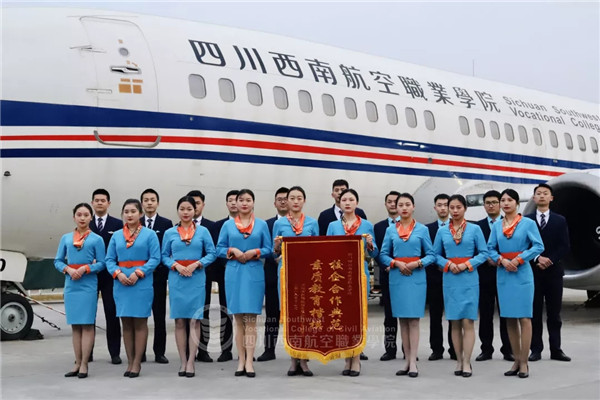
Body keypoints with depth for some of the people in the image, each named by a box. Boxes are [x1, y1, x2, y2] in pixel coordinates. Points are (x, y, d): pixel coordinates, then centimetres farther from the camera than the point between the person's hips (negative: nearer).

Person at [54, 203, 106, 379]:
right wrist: (68, 269, -10)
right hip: (71, 284, 4)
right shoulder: (66, 238, 9)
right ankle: (77, 363, 14)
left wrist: (85, 269, -15)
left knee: (87, 324, -2)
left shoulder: (96, 239, 0)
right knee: (75, 325, 8)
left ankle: (84, 364, 1)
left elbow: (101, 263, -1)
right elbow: (58, 261, 9)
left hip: (88, 284, -3)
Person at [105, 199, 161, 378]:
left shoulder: (149, 234, 1)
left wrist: (138, 273, -16)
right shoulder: (116, 236, 10)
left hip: (142, 282, -3)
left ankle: (137, 363, 5)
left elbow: (155, 258, -6)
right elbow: (109, 259, 7)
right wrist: (118, 274, -11)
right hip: (121, 282, 3)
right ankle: (130, 362, 13)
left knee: (140, 322, 0)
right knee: (126, 323, 6)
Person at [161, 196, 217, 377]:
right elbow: (164, 256, 8)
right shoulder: (169, 233, 8)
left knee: (194, 320, -4)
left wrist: (196, 264, -12)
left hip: (196, 278, -1)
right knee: (179, 320, 3)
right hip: (176, 279, 1)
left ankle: (191, 361, 0)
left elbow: (212, 253, 1)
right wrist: (176, 265, -10)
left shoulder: (203, 231, 5)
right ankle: (183, 361, 10)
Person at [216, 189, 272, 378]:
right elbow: (219, 249, 7)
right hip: (234, 273, 1)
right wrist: (232, 251, -10)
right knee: (238, 319, 4)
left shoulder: (262, 225, 8)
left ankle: (249, 361, -4)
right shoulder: (228, 225, 9)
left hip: (254, 273, -1)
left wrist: (255, 252, -12)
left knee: (250, 318, -4)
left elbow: (268, 249, 5)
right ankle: (241, 360, 8)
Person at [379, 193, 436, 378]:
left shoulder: (422, 229, 3)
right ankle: (408, 361, 11)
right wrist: (397, 263, -11)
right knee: (402, 320, 5)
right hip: (397, 277, 2)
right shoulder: (390, 230, 8)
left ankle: (413, 362, -3)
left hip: (416, 277, -2)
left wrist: (417, 263, -14)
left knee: (413, 319, -4)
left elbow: (431, 255, 2)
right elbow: (383, 255, 5)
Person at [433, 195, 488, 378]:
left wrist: (467, 264, -12)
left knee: (468, 321, -5)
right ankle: (459, 361, 11)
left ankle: (467, 363, -2)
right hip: (450, 279, 2)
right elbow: (436, 254, 8)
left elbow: (484, 253, 0)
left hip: (468, 279, -2)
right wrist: (448, 264, -10)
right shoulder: (442, 231, 7)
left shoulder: (475, 229, 2)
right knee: (454, 322, 4)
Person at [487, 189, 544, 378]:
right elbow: (490, 249, 8)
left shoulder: (528, 223, -1)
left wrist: (518, 259, -13)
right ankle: (516, 360, 15)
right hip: (503, 274, 4)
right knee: (509, 318, 7)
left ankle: (524, 362, 0)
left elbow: (538, 246, -7)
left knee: (524, 317, -4)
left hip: (522, 273, -4)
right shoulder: (497, 226, 9)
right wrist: (502, 260, -10)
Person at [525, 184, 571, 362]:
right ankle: (536, 349, 6)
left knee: (554, 313, 3)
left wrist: (550, 260, -11)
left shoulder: (560, 220, 9)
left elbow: (565, 246, 2)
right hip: (533, 271, -1)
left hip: (554, 271, 1)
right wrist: (537, 259, -13)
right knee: (534, 312, 1)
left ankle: (556, 349, 7)